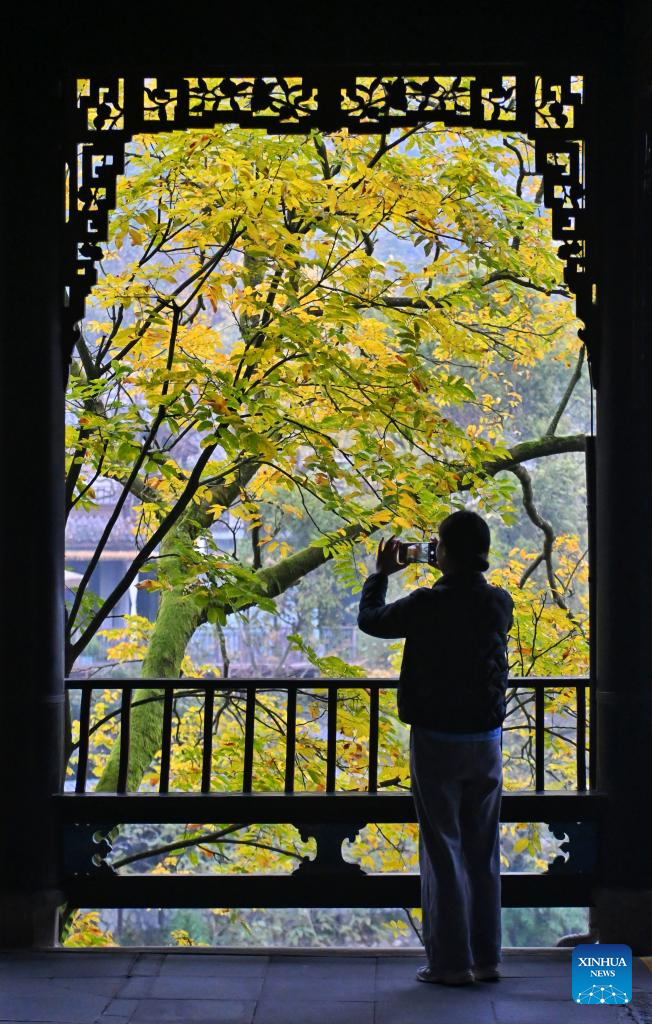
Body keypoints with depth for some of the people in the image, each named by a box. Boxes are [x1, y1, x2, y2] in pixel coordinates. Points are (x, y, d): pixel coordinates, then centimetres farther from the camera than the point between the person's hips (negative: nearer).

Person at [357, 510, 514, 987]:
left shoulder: (428, 604, -15)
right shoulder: (501, 603, -2)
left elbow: (371, 620, 2)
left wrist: (381, 573, 16)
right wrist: (454, 572, 24)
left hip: (437, 742, -4)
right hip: (487, 739, 4)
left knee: (443, 851, 3)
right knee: (484, 853, 12)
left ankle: (451, 961, 5)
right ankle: (487, 958, 17)